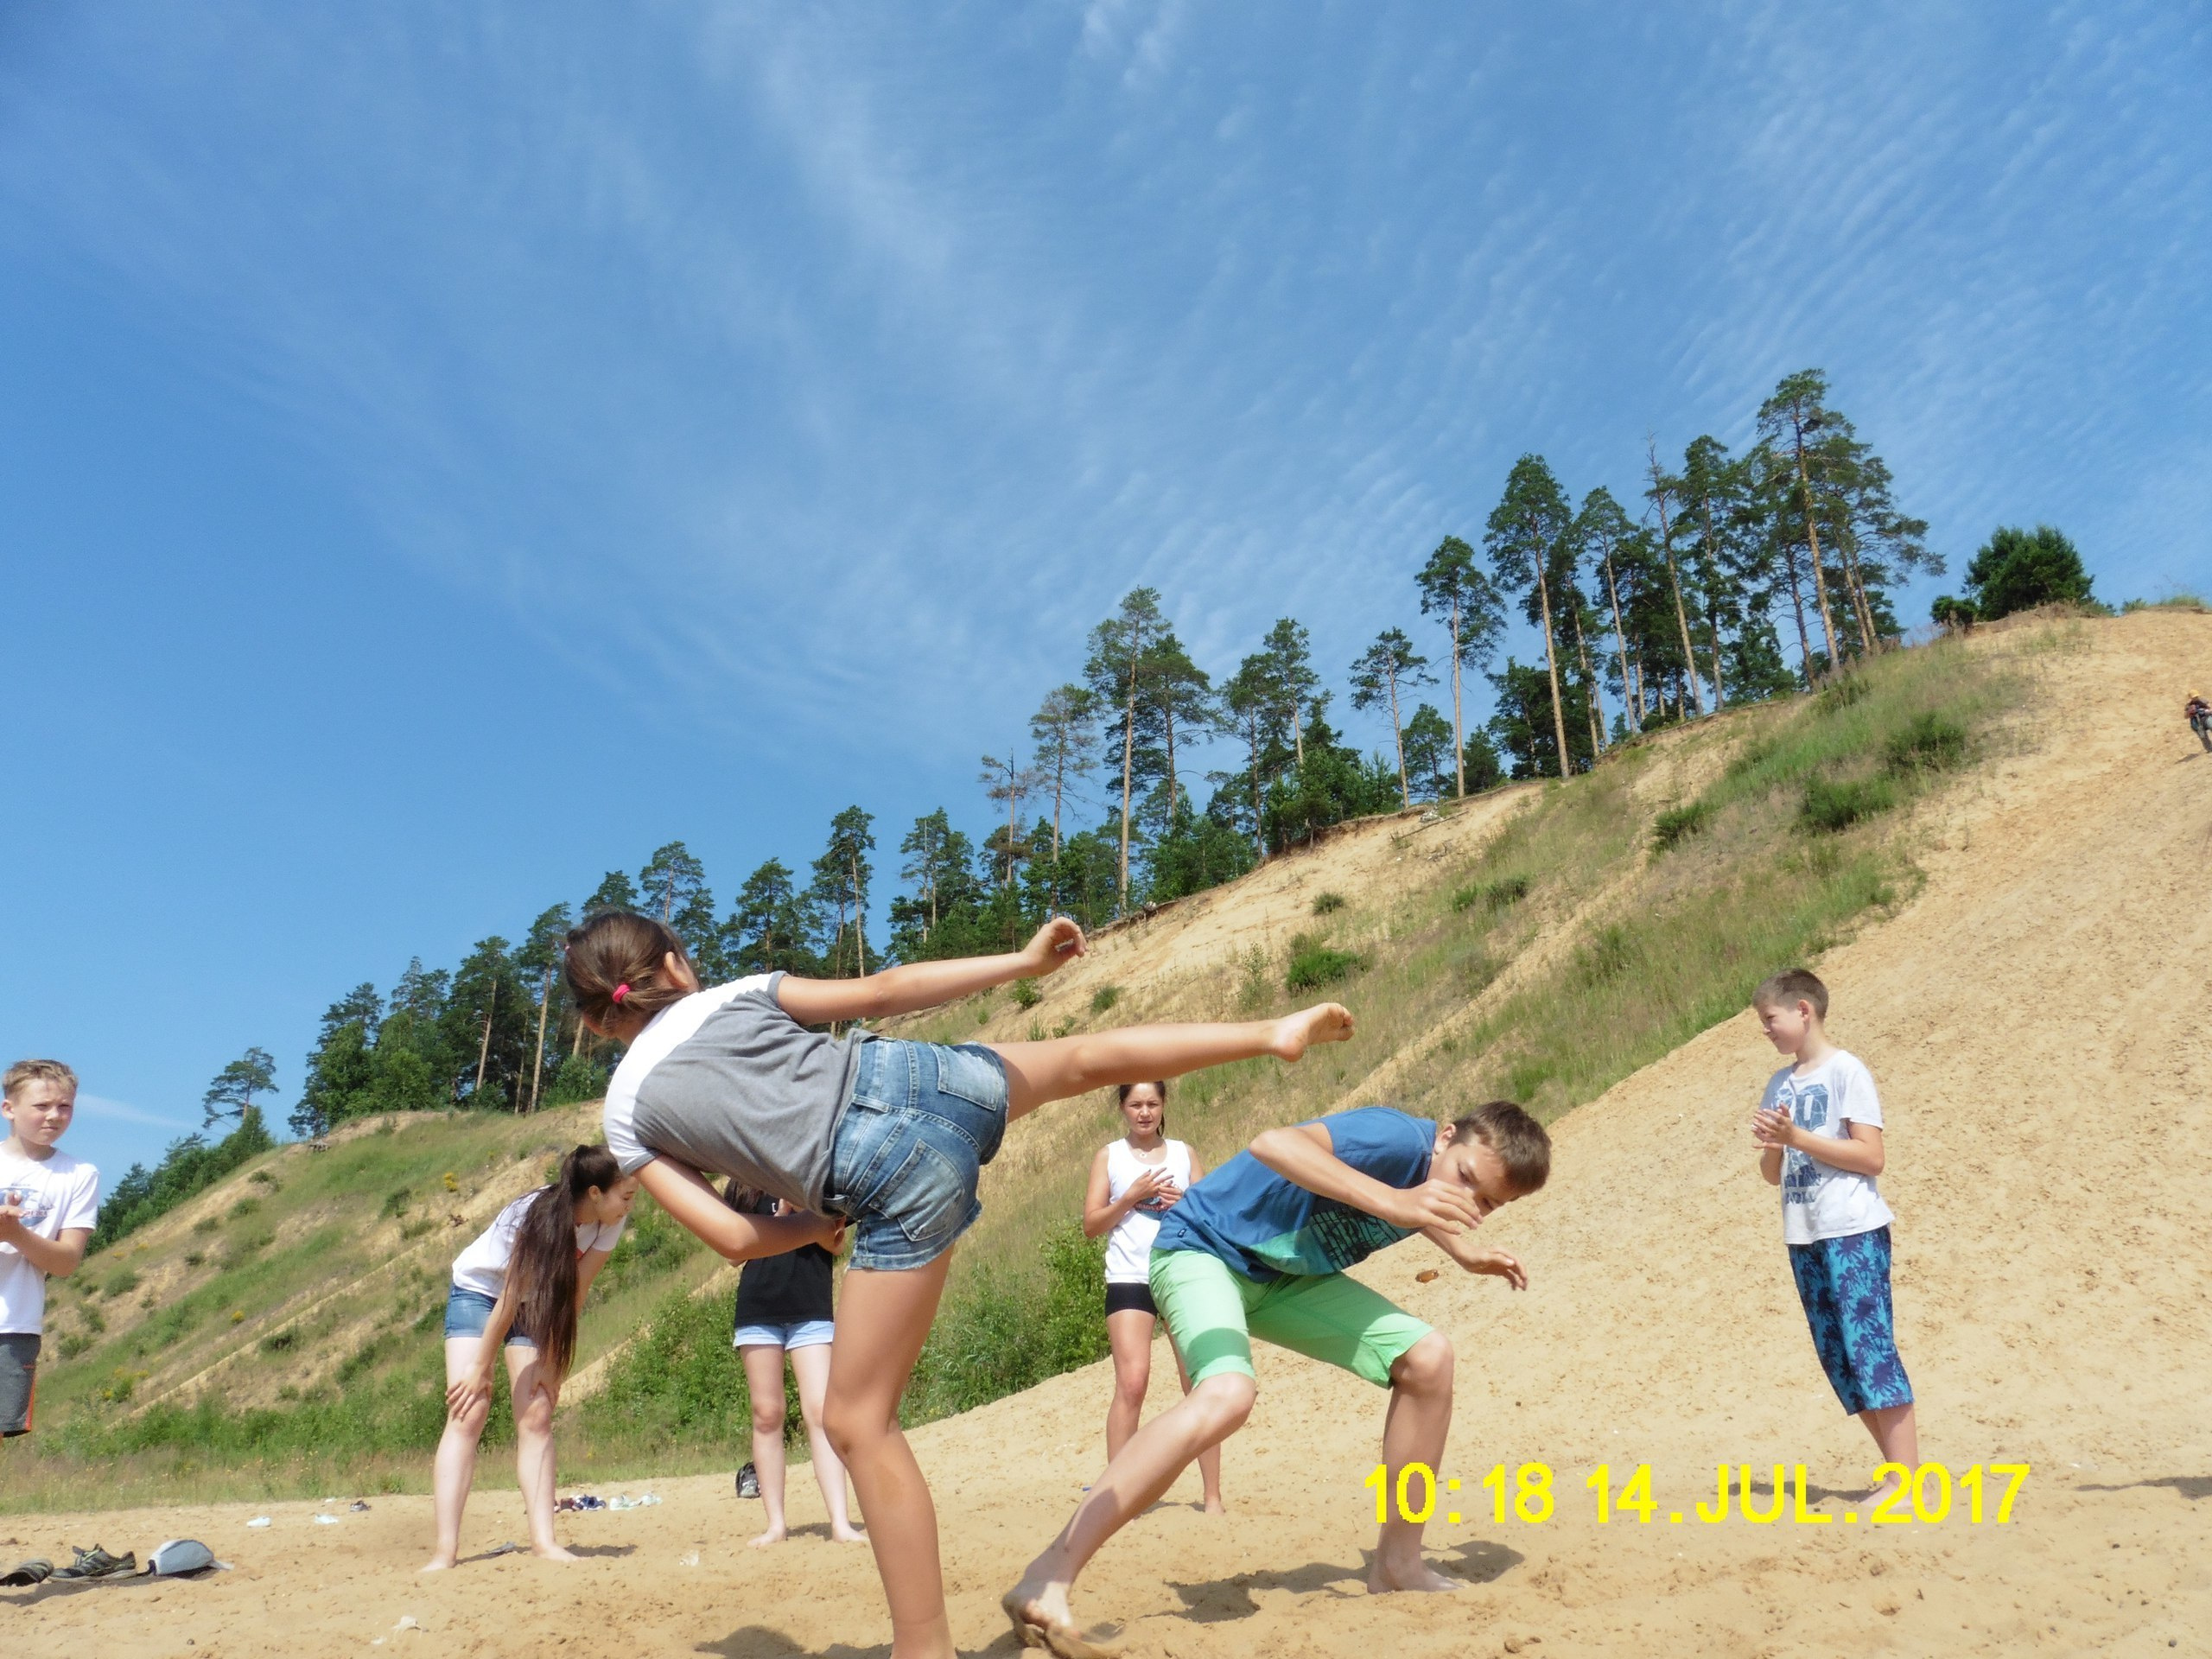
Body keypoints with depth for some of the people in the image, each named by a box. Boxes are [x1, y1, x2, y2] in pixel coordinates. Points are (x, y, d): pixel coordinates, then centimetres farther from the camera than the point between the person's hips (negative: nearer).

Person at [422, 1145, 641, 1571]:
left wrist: (551, 1362, -15)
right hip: (478, 1291, -4)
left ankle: (544, 1541, -10)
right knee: (467, 1414, -14)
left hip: (537, 1303, 4)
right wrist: (481, 1369, -17)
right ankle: (445, 1550, -14)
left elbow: (574, 1295, -15)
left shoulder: (609, 1224, -21)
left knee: (536, 1416, -8)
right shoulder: (540, 1217, -35)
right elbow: (510, 1299, -26)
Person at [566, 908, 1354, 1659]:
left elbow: (737, 1239, 6)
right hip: (923, 1078, 4)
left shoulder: (627, 1112, 14)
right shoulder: (735, 994, 20)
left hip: (897, 1180, -4)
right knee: (1087, 1057, 32)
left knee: (858, 1423, 7)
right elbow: (880, 992, 13)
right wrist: (1023, 961, 17)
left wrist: (820, 1218, 24)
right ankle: (1275, 1031, 42)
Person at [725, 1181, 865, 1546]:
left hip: (811, 1310, -1)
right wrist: (783, 1212, -11)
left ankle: (840, 1523, -11)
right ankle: (776, 1524, 12)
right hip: (758, 1310, 1)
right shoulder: (746, 1186, 9)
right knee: (767, 1416, 4)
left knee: (819, 1412, -9)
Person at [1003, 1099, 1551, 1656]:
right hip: (1203, 1248, -8)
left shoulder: (1434, 1177, -5)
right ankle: (1048, 1580, -35)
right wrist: (1390, 1202, -55)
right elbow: (1273, 1144, -50)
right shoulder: (1402, 1139, -30)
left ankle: (1398, 1561, 15)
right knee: (1228, 1395, -35)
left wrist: (1469, 1256, 13)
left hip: (1285, 1276, 8)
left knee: (1428, 1358, 0)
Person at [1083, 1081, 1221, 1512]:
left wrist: (1185, 1204, -8)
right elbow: (1091, 1225, 2)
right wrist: (1132, 1196, -11)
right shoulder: (1109, 1156, 7)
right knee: (1131, 1383, -13)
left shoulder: (1185, 1154, 12)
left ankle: (1213, 1496, 9)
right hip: (1129, 1279, -2)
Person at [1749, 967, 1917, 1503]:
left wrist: (1798, 1137, -17)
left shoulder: (1845, 1070, -6)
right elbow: (1774, 1175, 15)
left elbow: (1871, 1156, -13)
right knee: (1837, 1358, 8)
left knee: (1868, 1346, -8)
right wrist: (1769, 1146, -6)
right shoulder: (1780, 1084, 13)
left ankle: (1905, 1479, -2)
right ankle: (1898, 1465, 17)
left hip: (1854, 1232, -7)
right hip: (1804, 1237, 7)